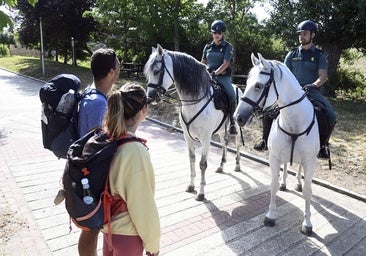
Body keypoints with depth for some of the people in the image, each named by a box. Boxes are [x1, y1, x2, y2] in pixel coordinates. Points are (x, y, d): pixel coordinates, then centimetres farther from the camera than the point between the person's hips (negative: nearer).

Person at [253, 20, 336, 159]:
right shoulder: (292, 54, 13)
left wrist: (313, 85, -25)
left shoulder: (320, 55, 6)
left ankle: (323, 145, 1)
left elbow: (323, 76, -5)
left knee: (331, 116, -24)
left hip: (312, 92, -2)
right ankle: (265, 140, -2)